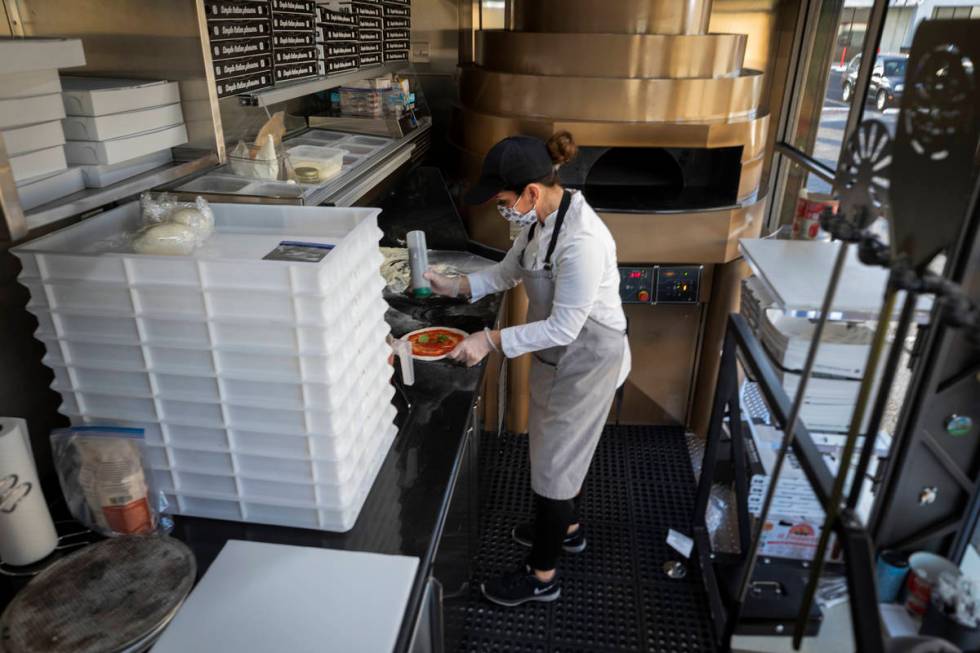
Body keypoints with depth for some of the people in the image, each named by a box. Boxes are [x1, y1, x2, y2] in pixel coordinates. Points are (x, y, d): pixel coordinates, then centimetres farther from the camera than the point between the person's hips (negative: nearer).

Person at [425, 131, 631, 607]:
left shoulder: (581, 241, -32)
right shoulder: (540, 219, -4)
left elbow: (564, 326, -29)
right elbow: (510, 270, 10)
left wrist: (491, 341, -28)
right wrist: (457, 286, -1)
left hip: (585, 360, -9)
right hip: (557, 354, 9)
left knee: (554, 460, 4)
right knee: (561, 446, 25)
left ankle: (542, 577, 24)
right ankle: (567, 527, 50)